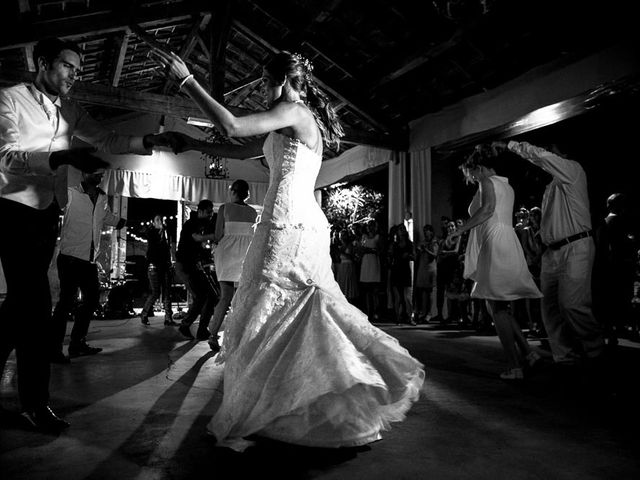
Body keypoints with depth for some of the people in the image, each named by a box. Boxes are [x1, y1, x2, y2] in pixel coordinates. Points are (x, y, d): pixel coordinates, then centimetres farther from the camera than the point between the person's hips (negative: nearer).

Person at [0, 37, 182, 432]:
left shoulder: (70, 111, 13)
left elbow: (108, 140, 7)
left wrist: (149, 142, -9)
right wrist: (64, 156, -30)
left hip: (48, 212, 6)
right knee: (36, 303, -9)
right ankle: (36, 402, 2)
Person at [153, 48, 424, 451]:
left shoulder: (295, 112, -2)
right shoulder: (298, 123, 25)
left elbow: (233, 127, -12)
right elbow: (244, 152, 27)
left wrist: (187, 80, -4)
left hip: (287, 224, -9)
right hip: (305, 223, 9)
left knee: (267, 316, -2)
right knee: (303, 314, 13)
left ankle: (251, 416, 11)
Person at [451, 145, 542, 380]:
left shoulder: (487, 182, -4)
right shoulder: (507, 186, 23)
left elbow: (488, 209, -23)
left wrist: (460, 230, -22)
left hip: (495, 246, -9)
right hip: (509, 244, 9)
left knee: (497, 308, -5)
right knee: (498, 306, 15)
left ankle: (514, 366, -2)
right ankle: (527, 352, 12)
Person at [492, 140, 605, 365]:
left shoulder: (573, 170, -1)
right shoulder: (551, 186, 22)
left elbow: (540, 155, -15)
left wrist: (510, 145, -6)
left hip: (575, 247, -8)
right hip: (552, 251, 8)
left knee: (571, 304, -14)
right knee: (550, 306, 3)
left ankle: (597, 353, 7)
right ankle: (565, 357, 11)